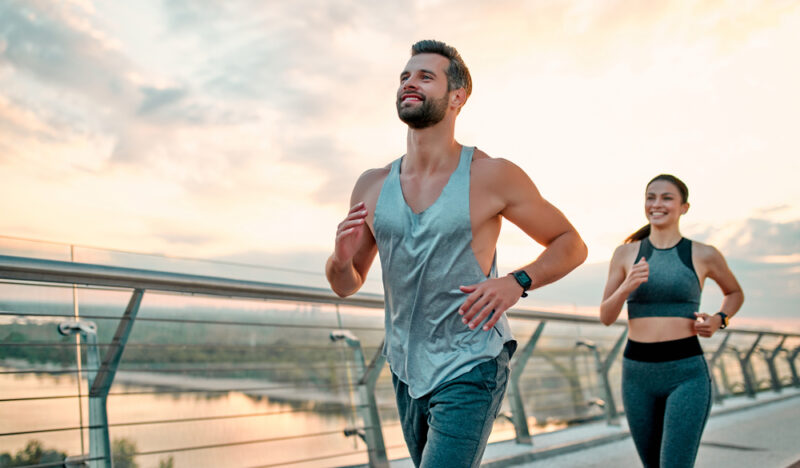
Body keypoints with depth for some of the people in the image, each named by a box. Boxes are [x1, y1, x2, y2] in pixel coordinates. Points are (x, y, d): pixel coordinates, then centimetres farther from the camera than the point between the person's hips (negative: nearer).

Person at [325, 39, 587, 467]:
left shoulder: (491, 176, -11)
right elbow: (347, 285, 10)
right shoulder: (373, 185, 1)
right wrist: (341, 258, -14)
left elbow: (572, 245, -1)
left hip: (471, 370, -5)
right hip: (406, 371, 5)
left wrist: (517, 282, -19)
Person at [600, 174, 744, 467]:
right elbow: (606, 317, 1)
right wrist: (626, 287, -19)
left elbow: (735, 293, 19)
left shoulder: (705, 255, 0)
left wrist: (719, 320, -3)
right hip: (638, 375, 3)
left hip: (687, 374, -3)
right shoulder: (626, 253, 3)